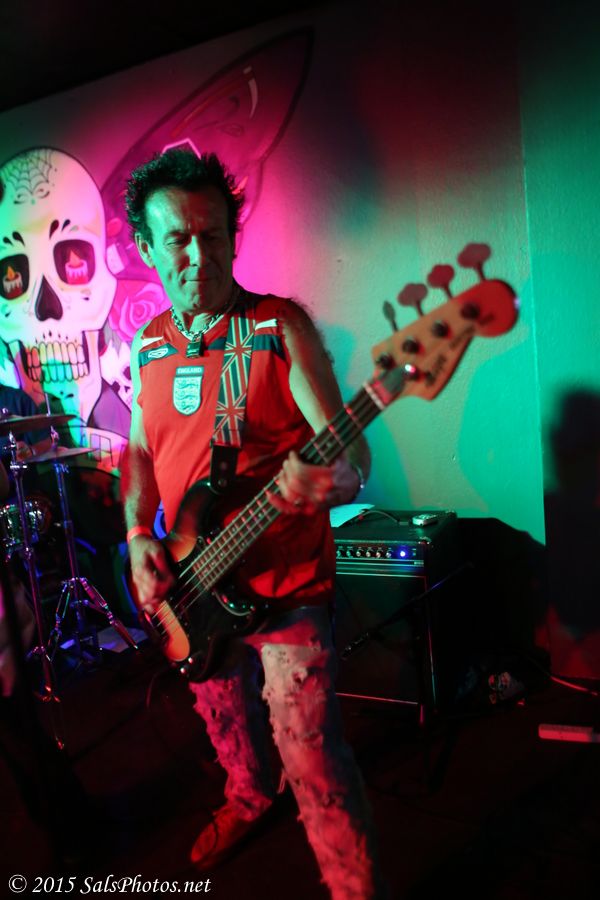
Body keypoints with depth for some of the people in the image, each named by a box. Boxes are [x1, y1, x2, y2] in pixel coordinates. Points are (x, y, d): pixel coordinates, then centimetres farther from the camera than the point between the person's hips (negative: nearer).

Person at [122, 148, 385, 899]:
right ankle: (248, 798, 57)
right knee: (223, 715, 26)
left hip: (287, 583, -5)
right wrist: (139, 536, -4)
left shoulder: (282, 327, -12)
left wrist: (327, 479, -39)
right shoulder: (146, 345, 4)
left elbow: (347, 454, -16)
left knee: (311, 756, -2)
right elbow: (140, 450, 13)